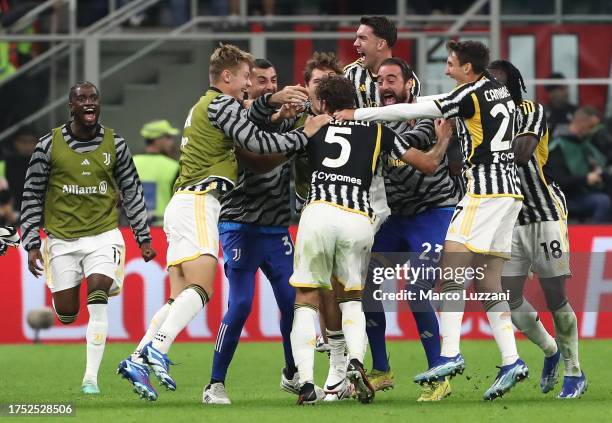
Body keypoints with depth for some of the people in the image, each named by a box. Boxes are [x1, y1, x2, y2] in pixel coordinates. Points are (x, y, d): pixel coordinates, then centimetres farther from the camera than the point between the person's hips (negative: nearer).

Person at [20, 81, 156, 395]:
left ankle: (91, 377, -15)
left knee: (97, 301, -19)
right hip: (62, 239, 0)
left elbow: (132, 192, 10)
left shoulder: (114, 144, 1)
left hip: (104, 236, 0)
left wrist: (143, 237, 9)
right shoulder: (50, 145, -4)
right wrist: (32, 245, -3)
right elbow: (32, 195, 1)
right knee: (66, 316, 0)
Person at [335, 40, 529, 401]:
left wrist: (359, 114, -2)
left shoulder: (472, 94, -9)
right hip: (511, 188, 9)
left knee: (451, 269, -11)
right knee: (488, 281, 6)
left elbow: (413, 111, -8)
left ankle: (450, 355, -20)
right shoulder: (500, 91, 15)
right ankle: (511, 361, -3)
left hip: (485, 188, -9)